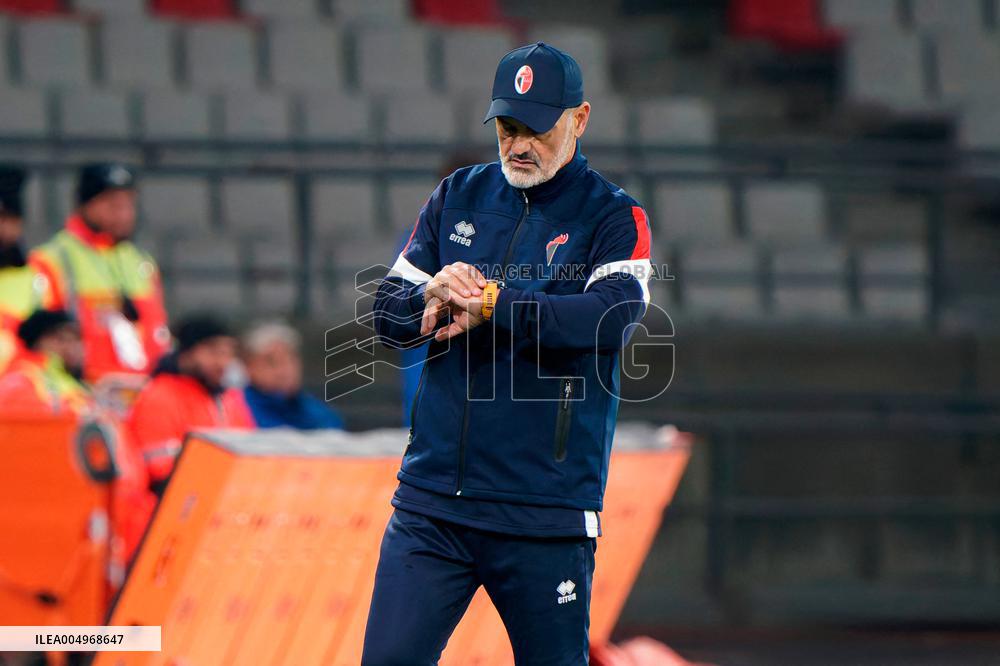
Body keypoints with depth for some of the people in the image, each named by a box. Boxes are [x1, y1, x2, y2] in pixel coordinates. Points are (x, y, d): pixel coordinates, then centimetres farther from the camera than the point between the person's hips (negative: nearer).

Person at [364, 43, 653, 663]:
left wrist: (491, 303, -19)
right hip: (432, 497, 3)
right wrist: (432, 294, -13)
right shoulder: (458, 197, 14)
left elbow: (613, 316, -18)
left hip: (547, 513, -3)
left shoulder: (614, 217, 0)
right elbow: (388, 312, 10)